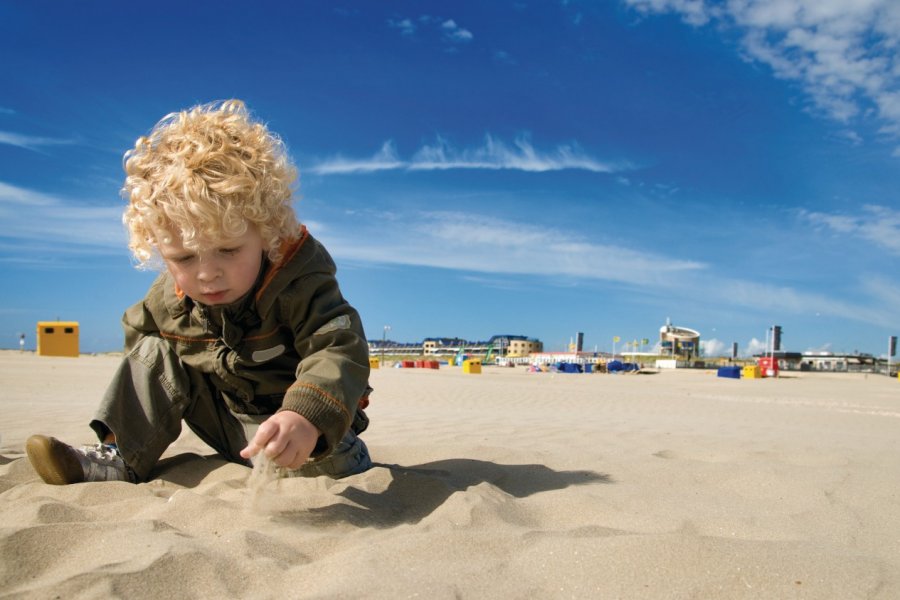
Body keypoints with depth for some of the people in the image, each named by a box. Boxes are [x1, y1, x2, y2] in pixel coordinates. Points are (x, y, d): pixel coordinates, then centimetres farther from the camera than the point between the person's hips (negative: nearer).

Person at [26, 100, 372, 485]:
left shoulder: (299, 283, -29)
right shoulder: (170, 295, -8)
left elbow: (339, 348, -43)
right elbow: (138, 328, 16)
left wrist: (306, 415, -62)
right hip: (223, 417, 6)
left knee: (335, 462, -35)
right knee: (158, 353, -4)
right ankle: (120, 457, -1)